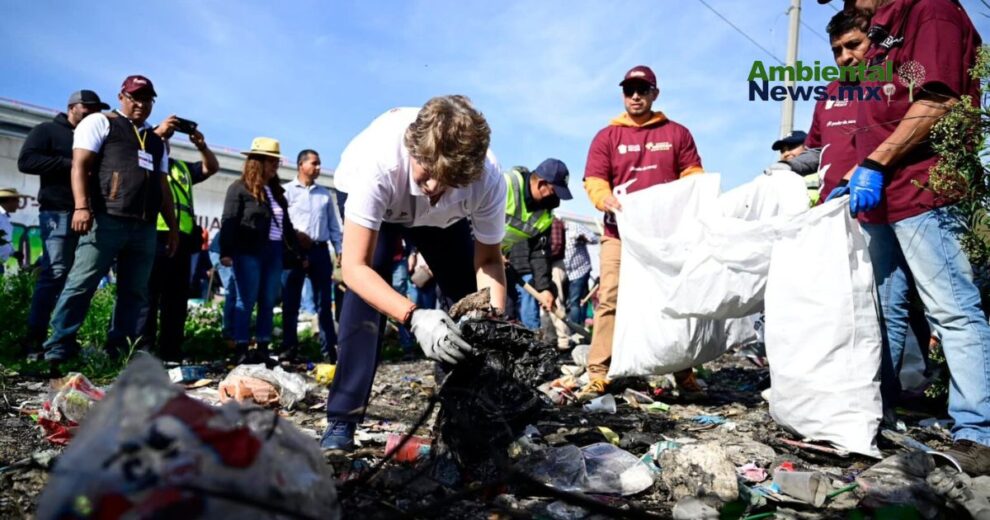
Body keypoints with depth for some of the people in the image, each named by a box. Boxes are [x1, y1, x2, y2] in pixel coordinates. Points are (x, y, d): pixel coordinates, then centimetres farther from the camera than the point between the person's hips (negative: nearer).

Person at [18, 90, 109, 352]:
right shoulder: (47, 130, 6)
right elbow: (26, 161, -7)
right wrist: (70, 164, -13)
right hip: (59, 213, -6)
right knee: (55, 274, -13)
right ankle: (35, 338, -9)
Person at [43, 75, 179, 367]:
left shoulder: (156, 141, 25)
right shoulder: (100, 123, 8)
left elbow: (163, 186, 25)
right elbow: (80, 165, -3)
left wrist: (173, 226, 18)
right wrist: (82, 206, -17)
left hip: (145, 228, 6)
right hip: (107, 220, -6)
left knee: (135, 292, 4)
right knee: (81, 284, -8)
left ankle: (119, 350, 10)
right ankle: (59, 348, -2)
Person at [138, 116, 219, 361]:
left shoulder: (182, 167, 28)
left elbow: (212, 167, 22)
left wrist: (201, 145, 6)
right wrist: (158, 131, -11)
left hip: (182, 240, 6)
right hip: (154, 238, -6)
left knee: (177, 299, 8)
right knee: (148, 297, -6)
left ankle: (171, 352, 14)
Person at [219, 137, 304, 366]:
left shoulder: (276, 191, 18)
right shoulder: (239, 188, -2)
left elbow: (286, 225, 21)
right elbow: (228, 222, -9)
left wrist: (299, 254, 19)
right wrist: (226, 252, -21)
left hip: (273, 253, 7)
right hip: (248, 253, -6)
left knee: (268, 303, 6)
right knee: (246, 301, -4)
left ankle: (263, 349, 12)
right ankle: (241, 350, 2)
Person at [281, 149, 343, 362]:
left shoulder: (325, 193, 18)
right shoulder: (286, 190, 5)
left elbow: (333, 224, 16)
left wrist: (340, 250, 9)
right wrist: (294, 235, -16)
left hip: (320, 251, 3)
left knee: (324, 303, 3)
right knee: (290, 302, 3)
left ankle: (329, 348, 6)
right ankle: (289, 347, 13)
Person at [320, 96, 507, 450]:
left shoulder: (488, 179, -37)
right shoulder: (379, 161, -45)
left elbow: (488, 260, -22)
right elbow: (355, 267, -43)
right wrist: (414, 317, -58)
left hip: (442, 217, 3)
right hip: (367, 195, -2)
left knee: (469, 299, -7)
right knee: (367, 289, -24)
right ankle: (342, 420, -15)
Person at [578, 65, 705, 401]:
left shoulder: (677, 134, 12)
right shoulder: (607, 137, 9)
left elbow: (693, 176, 10)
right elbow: (593, 180, 1)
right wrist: (605, 199, -20)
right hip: (620, 234, -1)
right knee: (610, 300, -8)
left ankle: (683, 371, 15)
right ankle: (598, 374, -6)